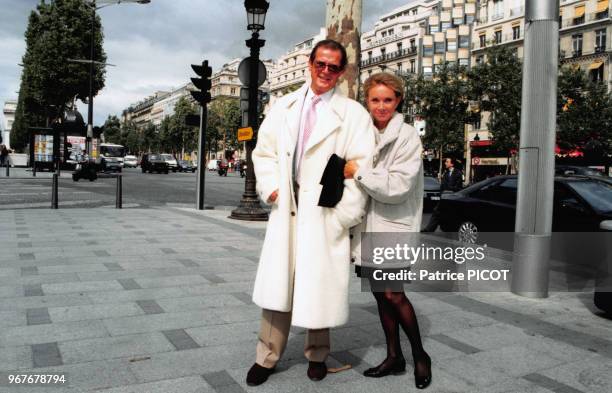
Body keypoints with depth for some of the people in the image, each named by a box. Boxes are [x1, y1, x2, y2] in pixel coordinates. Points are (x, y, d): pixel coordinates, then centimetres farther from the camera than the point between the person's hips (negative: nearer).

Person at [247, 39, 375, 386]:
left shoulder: (353, 113, 0)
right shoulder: (284, 107, 12)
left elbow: (361, 168, -5)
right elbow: (264, 153, 15)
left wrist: (344, 215, -11)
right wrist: (271, 188, -1)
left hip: (325, 214, -3)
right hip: (286, 209, 3)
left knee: (319, 288, 5)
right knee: (277, 285, 5)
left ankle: (317, 355, 27)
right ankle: (267, 358, 19)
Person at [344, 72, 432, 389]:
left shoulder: (406, 136, -8)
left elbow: (398, 187, -17)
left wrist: (358, 172, -16)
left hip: (394, 225, -6)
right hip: (368, 223, 6)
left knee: (393, 294, -8)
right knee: (379, 293, 11)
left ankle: (420, 356, 14)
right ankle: (394, 356, 25)